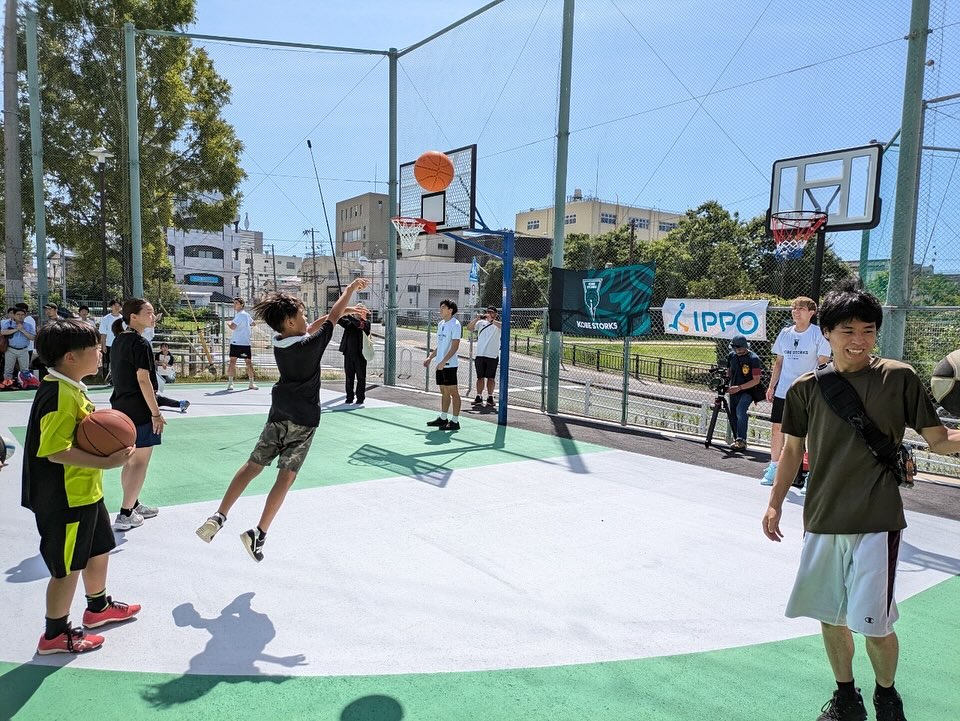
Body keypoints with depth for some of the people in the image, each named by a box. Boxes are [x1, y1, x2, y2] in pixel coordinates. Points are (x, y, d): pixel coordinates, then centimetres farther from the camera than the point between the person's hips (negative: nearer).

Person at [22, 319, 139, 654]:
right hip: (66, 500, -10)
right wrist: (105, 462, -30)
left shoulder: (71, 388, 7)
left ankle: (98, 607, 45)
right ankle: (55, 634, 25)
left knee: (99, 550, 25)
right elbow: (56, 451, -29)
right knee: (69, 567, 6)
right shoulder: (60, 396, -24)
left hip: (86, 493, 10)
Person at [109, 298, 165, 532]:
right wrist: (156, 413, -18)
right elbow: (143, 380, -19)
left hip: (121, 406, 9)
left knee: (131, 460, 18)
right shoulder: (140, 343, -15)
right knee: (140, 461, 0)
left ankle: (133, 505, 31)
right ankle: (125, 515, 2)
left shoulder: (119, 340, 10)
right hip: (139, 410, -9)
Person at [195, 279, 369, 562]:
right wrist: (351, 288, 10)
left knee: (252, 465, 11)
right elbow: (333, 317, -4)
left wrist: (343, 310, 23)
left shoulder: (279, 342, 3)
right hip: (303, 420, -6)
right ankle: (259, 533, -9)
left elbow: (310, 328, 19)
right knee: (286, 476, -4)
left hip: (278, 415, 6)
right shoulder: (311, 344, -16)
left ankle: (218, 517, 7)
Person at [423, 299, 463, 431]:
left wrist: (443, 361, -22)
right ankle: (443, 418, 24)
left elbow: (455, 346, -17)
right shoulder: (441, 324, 15)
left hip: (449, 364, -8)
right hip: (440, 364, 8)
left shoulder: (455, 325, -11)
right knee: (444, 392, 15)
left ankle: (455, 421, 1)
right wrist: (430, 358, 18)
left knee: (453, 392, -3)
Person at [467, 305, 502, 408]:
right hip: (480, 354, 2)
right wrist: (477, 319, -12)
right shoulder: (481, 322, 10)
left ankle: (490, 398, 10)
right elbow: (469, 327, 1)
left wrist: (491, 320, -31)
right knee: (480, 377, 7)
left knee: (490, 378, 2)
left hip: (493, 355, -2)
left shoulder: (497, 324, 3)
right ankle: (479, 397, 15)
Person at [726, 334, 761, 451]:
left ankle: (741, 440, -27)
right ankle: (736, 439, 22)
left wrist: (739, 387, -22)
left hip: (747, 391, -6)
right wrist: (725, 379, -2)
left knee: (740, 410, -27)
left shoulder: (753, 359, -14)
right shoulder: (731, 356, 4)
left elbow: (756, 380, -16)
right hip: (734, 391, 6)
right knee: (733, 415, 7)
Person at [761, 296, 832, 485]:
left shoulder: (818, 334, -5)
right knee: (776, 428, 7)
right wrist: (771, 386, 12)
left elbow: (823, 362, -6)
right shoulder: (785, 333, 9)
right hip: (783, 391, 5)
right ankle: (773, 468, 19)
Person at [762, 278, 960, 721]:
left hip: (876, 521, -3)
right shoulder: (806, 388, 2)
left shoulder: (897, 378, -4)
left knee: (872, 622, -1)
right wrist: (775, 503, 9)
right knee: (830, 616, 12)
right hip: (822, 520, 3)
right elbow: (792, 449, 11)